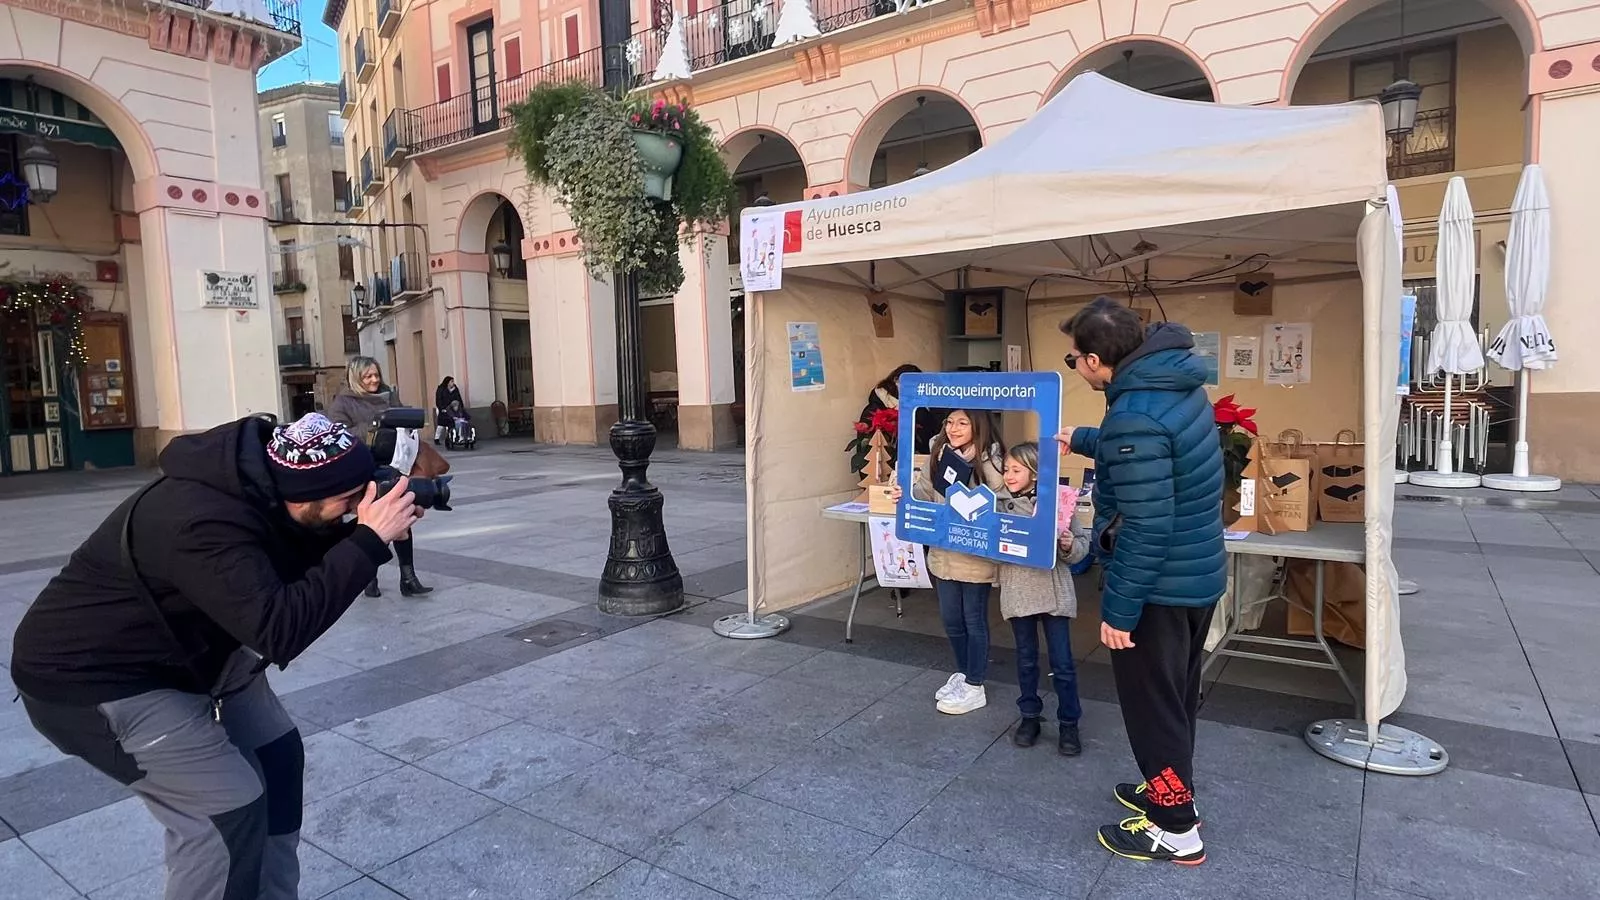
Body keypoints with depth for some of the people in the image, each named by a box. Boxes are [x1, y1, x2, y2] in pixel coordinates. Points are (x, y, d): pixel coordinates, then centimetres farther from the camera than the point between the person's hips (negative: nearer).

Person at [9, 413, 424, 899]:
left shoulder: (258, 485, -10)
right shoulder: (205, 523, -36)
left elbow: (301, 568, 2)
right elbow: (281, 628, -42)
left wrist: (361, 532, -17)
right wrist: (368, 541, -40)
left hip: (185, 651, 9)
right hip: (92, 677, -9)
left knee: (276, 754, 11)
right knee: (229, 808, -13)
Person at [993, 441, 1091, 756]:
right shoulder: (999, 502, -1)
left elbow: (1082, 545, -3)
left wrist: (1070, 545, -23)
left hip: (1054, 592, -2)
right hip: (1018, 592, 2)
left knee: (1062, 662, 7)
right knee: (1026, 659, 15)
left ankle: (1068, 723, 22)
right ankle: (1029, 716, 31)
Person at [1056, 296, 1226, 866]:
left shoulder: (1136, 417, -29)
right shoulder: (1177, 385, 2)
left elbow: (1145, 530, -29)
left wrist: (1118, 609, -20)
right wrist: (1082, 441, 32)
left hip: (1161, 588, -10)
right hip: (1199, 574, 10)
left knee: (1150, 702, 8)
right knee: (1175, 695, 24)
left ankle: (1176, 830, 23)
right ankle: (1170, 791, 42)